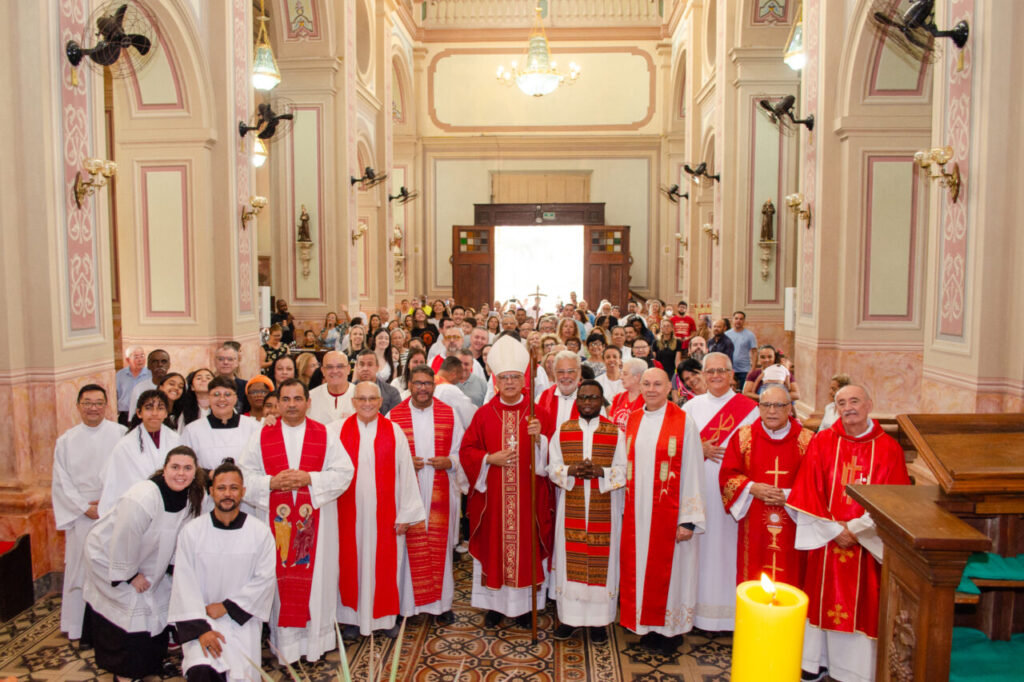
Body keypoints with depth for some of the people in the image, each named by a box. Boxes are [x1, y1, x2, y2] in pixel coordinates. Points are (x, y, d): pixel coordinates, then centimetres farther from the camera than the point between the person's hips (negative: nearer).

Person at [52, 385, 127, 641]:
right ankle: (79, 625, 18)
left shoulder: (121, 434, 0)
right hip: (81, 515, 1)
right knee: (80, 568, 5)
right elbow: (61, 482, 5)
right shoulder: (66, 440, 7)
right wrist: (85, 507, -5)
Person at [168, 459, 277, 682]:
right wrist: (200, 628, -15)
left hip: (242, 616, 1)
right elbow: (184, 584, -5)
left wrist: (227, 606, -9)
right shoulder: (191, 531, -1)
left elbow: (265, 579, -1)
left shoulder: (260, 532, 0)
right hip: (200, 616, -1)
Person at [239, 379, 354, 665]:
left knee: (315, 577, 5)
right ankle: (284, 642, 17)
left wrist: (310, 478, -15)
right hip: (276, 520, 1)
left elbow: (344, 471, -3)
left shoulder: (326, 434, 3)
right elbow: (244, 475, 3)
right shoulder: (262, 436, 6)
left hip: (316, 520, 0)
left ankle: (316, 639, 19)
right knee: (281, 580, 4)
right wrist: (271, 482, -14)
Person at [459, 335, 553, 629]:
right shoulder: (483, 414, 3)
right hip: (492, 496, 1)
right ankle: (494, 604, 23)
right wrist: (490, 459, -12)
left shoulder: (537, 414, 0)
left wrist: (539, 438, -22)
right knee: (493, 545, 7)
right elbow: (466, 451, 4)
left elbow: (551, 456, -3)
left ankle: (524, 605, 21)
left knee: (526, 545, 5)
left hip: (527, 496, -1)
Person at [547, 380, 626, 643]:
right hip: (571, 508, 1)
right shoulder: (562, 432, 6)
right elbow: (553, 468, 3)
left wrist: (600, 471, -19)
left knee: (601, 561, 4)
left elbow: (622, 471, -1)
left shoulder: (616, 433, 3)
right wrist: (572, 470, -17)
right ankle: (570, 616, 18)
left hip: (605, 510, -1)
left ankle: (599, 619, 16)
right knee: (570, 560, 5)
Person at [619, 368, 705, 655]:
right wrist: (626, 507, 8)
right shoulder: (632, 421, 7)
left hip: (668, 511, -4)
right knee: (638, 566, 9)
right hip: (637, 511, 4)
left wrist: (689, 519, -11)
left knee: (667, 568, 4)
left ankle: (669, 631, 21)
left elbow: (691, 472, -8)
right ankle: (645, 625, 25)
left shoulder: (683, 422, -7)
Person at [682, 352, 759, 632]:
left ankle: (731, 611, 12)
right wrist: (700, 449, -9)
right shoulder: (692, 406, 9)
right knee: (701, 545, 4)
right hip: (699, 488, 2)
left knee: (729, 544, -1)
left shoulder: (749, 408, 3)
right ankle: (698, 606, 15)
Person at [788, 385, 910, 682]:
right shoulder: (821, 442, -2)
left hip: (868, 543, -1)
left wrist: (855, 529, -11)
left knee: (863, 603, 6)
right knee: (823, 599, 9)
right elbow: (809, 493, -3)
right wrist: (834, 530, -9)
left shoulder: (889, 448, -3)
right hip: (826, 539, 1)